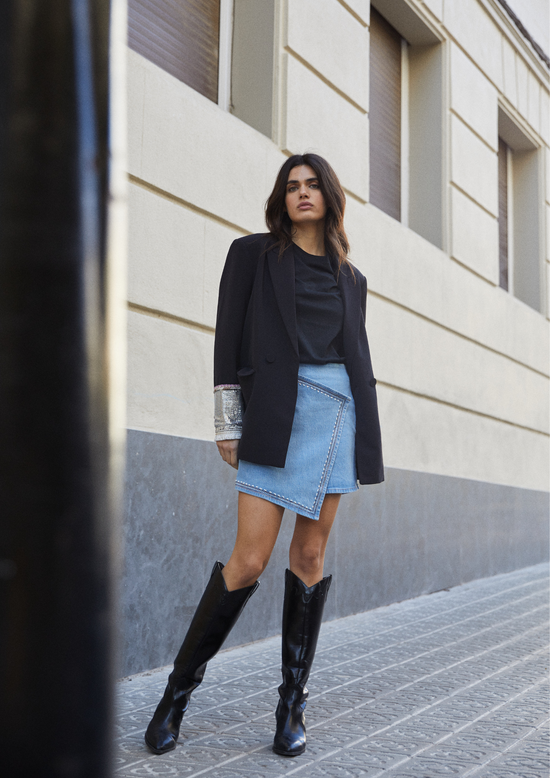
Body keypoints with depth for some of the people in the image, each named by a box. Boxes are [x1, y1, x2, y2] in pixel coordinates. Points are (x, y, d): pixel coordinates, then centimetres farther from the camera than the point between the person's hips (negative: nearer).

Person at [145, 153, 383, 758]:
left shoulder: (351, 277, 21)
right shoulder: (253, 253, 10)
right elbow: (229, 340, 3)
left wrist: (368, 437, 12)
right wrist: (228, 424, -5)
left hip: (341, 408, 4)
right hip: (278, 408, -4)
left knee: (311, 554, 3)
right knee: (250, 560, -10)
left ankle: (292, 704, 11)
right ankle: (178, 692, 5)